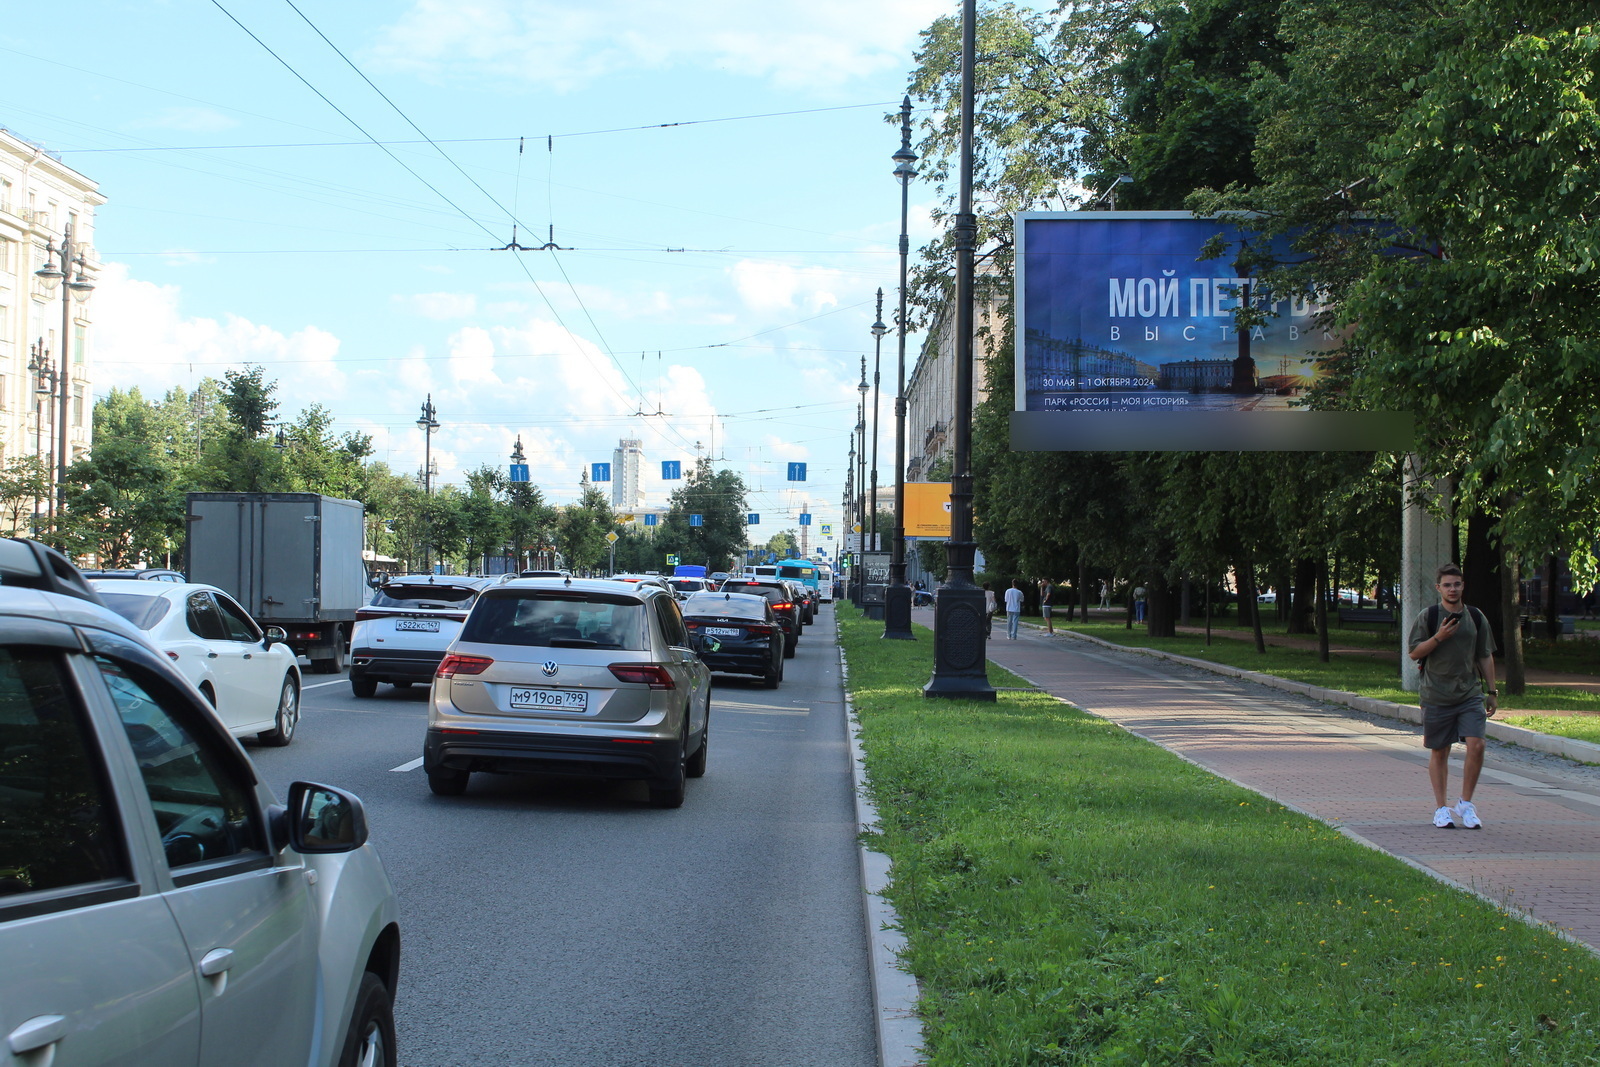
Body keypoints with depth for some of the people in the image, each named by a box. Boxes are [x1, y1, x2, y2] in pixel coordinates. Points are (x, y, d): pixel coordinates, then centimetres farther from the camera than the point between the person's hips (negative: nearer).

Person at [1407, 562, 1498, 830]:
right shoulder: (1427, 616, -1)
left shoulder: (1476, 617, 8)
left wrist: (1492, 692, 12)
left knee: (1476, 745, -13)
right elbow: (1414, 652, -4)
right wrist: (1439, 637, -17)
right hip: (1436, 695, -2)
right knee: (1439, 752, 6)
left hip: (1471, 694, 2)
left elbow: (1485, 657, 14)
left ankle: (1465, 804, 2)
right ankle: (1441, 808, 17)